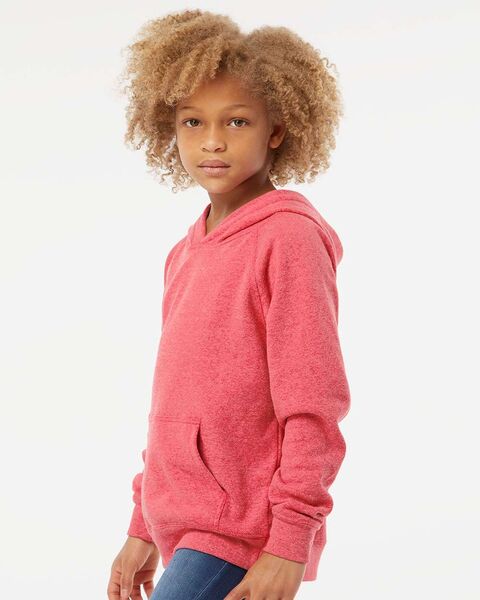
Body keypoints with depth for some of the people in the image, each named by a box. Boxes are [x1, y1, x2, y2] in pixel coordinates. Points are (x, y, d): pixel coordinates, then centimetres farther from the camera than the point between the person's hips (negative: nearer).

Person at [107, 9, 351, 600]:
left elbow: (313, 406, -15)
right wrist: (142, 530, 20)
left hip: (243, 539, -7)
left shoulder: (289, 236, -12)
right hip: (183, 527, 7)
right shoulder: (185, 254, 11)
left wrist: (289, 545, -17)